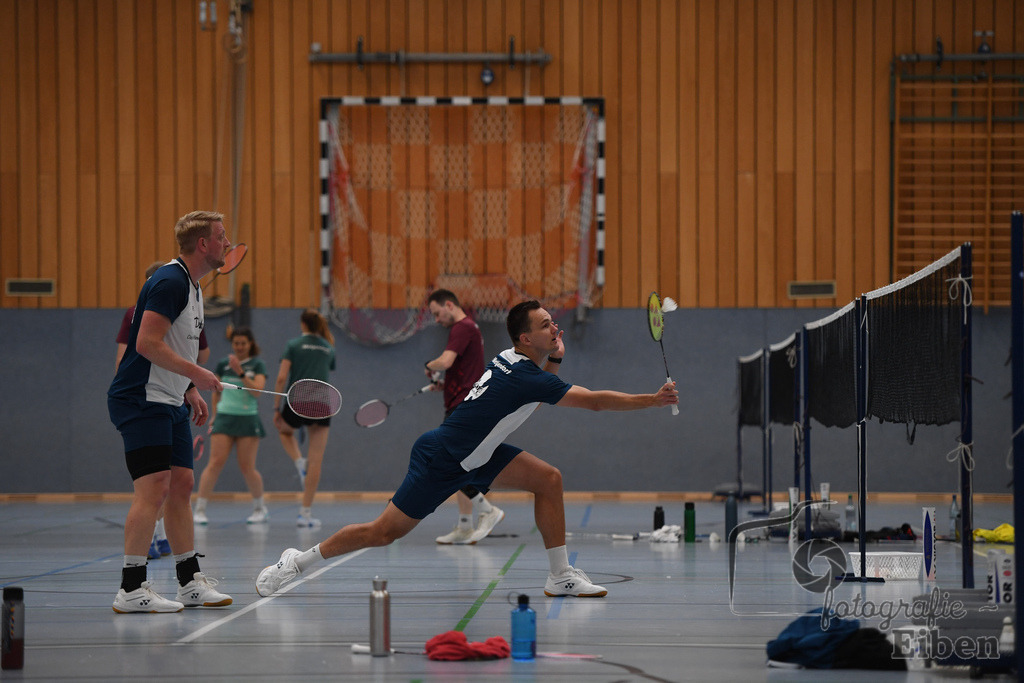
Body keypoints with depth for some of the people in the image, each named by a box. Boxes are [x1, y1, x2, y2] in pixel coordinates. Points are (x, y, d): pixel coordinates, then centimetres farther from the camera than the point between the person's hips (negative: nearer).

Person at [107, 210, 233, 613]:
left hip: (170, 404, 10)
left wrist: (191, 391, 17)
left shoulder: (191, 287, 16)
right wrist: (196, 373, -20)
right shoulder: (169, 282, -17)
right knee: (154, 487, -15)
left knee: (181, 485, 10)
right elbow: (148, 344, -24)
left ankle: (190, 582, 15)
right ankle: (131, 589, -15)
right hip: (141, 401, -10)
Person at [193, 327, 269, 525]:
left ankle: (260, 508, 19)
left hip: (248, 419, -1)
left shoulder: (257, 365, 3)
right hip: (224, 417, 1)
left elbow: (258, 389, -11)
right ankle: (199, 510, -11)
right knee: (215, 463, -10)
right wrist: (213, 416, 16)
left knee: (247, 468, 0)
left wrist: (240, 373, -19)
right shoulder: (223, 364, 9)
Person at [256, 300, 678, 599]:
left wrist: (555, 357, 4)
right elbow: (594, 401, -29)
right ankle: (298, 561, 13)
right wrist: (655, 401, -25)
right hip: (440, 460, -9)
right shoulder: (527, 378, -27)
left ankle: (560, 576, 2)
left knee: (548, 479, -2)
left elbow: (538, 394, 24)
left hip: (473, 454, 9)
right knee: (384, 532, -4)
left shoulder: (511, 359, 0)